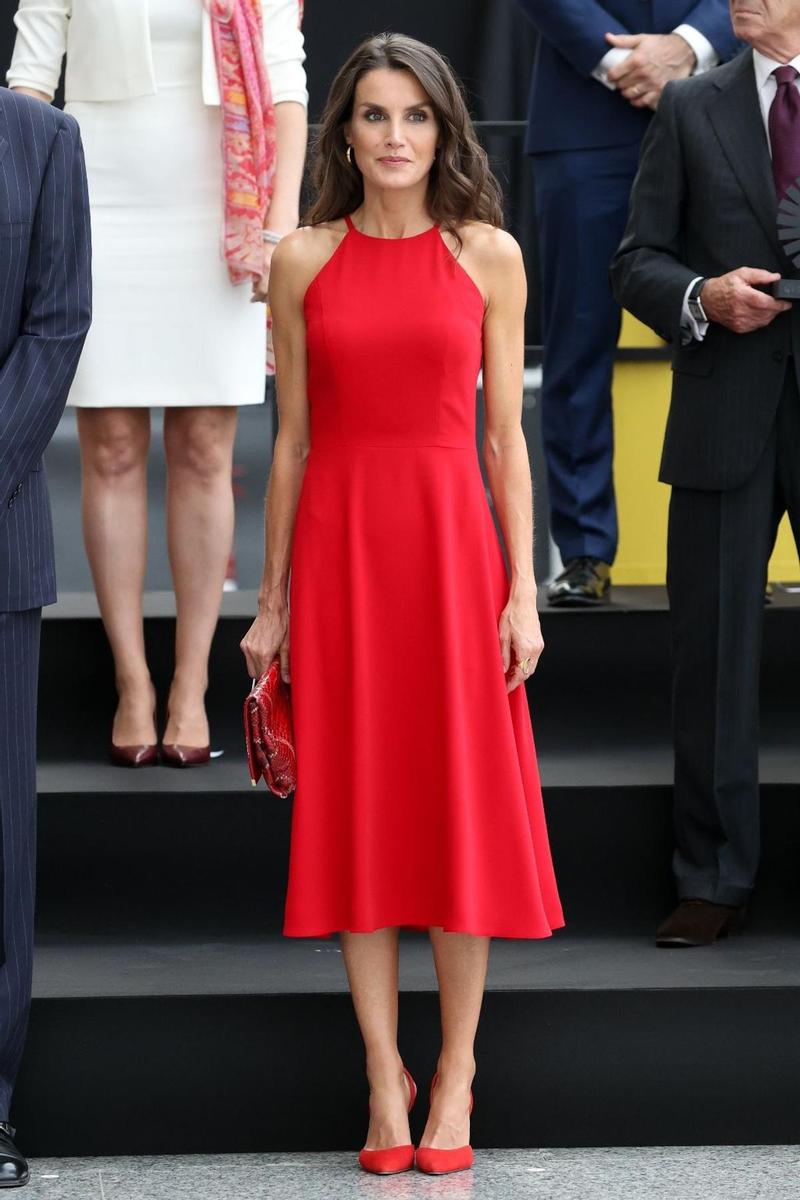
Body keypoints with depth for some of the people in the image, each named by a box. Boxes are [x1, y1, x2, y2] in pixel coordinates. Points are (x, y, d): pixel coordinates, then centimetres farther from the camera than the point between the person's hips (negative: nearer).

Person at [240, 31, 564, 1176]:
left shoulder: (489, 256, 3)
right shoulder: (304, 260, 5)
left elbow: (506, 437, 3)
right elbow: (292, 439, 7)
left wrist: (524, 591, -3)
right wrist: (273, 599, 6)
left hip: (452, 539, -1)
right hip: (338, 544, 1)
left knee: (463, 802, 1)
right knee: (356, 802, 2)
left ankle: (456, 1073, 12)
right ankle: (385, 1075, 11)